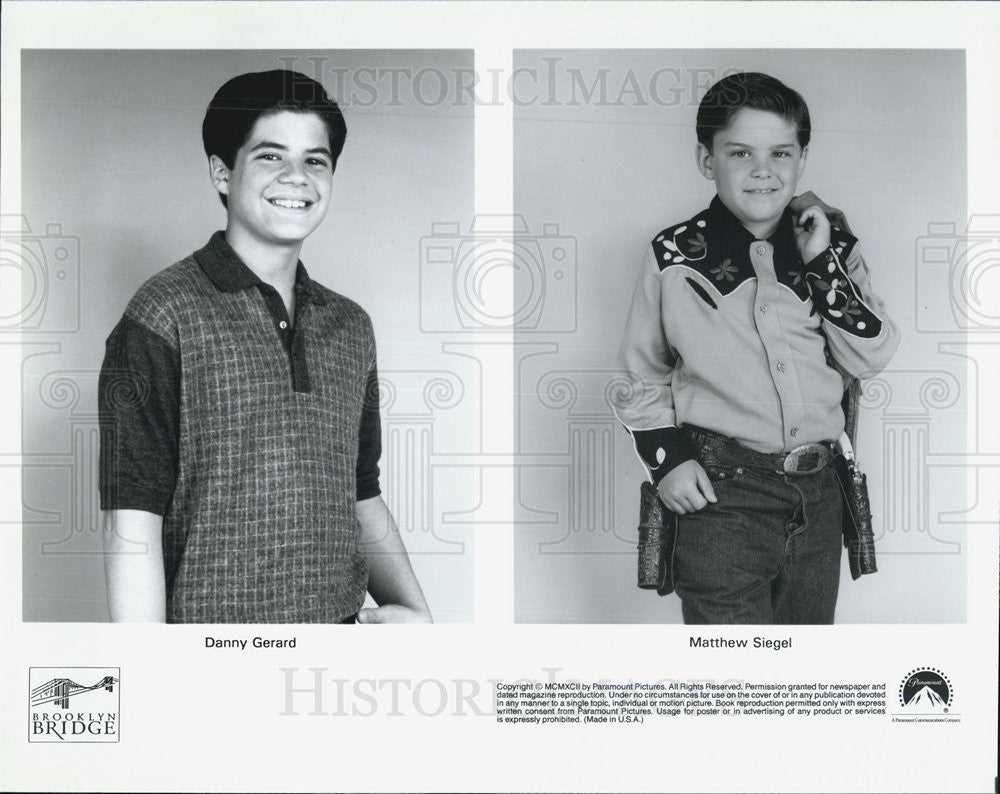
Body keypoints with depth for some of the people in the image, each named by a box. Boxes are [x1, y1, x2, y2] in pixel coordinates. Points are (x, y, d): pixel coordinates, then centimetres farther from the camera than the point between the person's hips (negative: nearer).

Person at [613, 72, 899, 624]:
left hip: (817, 495, 4)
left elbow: (873, 357, -4)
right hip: (721, 495, -4)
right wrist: (665, 458, -5)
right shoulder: (675, 258, -2)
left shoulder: (832, 248, 5)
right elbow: (643, 378, 8)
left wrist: (822, 263, -9)